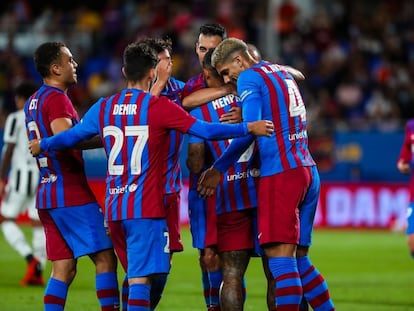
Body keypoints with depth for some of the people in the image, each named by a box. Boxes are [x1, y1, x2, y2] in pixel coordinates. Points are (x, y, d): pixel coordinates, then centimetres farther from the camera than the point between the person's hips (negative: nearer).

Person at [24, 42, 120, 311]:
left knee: (63, 269, 8)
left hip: (47, 193, 9)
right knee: (105, 258, -6)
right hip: (71, 193, -9)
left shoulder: (33, 102, 17)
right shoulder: (56, 98, -11)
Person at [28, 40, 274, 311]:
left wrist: (41, 145, 39)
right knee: (141, 278, -10)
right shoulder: (159, 106, -8)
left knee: (135, 275, 18)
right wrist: (249, 128, -5)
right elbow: (206, 131, -13)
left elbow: (71, 136, 20)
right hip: (147, 207, -6)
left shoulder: (104, 108, 8)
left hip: (114, 206, 6)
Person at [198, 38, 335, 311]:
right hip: (308, 171, 8)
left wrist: (219, 168, -8)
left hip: (280, 173, -8)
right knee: (300, 258, 11)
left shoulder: (250, 77, -5)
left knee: (281, 257, -12)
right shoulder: (284, 73, 20)